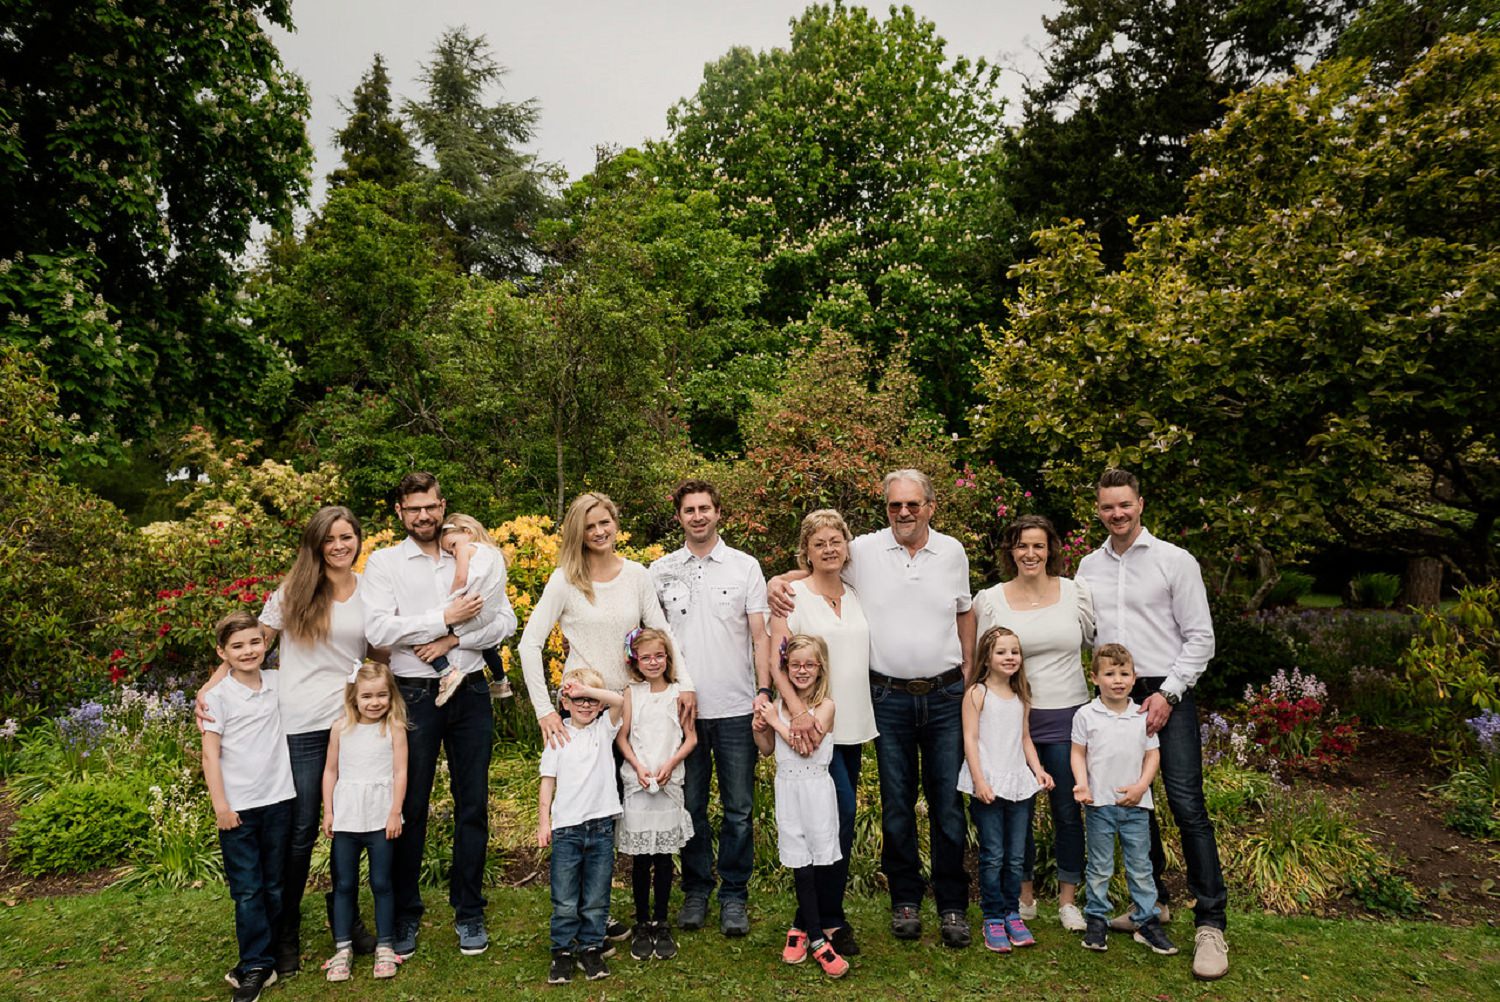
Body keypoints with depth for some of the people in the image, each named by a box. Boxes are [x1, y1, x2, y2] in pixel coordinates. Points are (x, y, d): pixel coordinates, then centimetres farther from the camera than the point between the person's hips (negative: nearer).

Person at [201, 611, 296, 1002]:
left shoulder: (278, 682, 3)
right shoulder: (218, 695, -6)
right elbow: (210, 755, -5)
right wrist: (220, 805, -9)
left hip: (277, 801, 3)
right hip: (237, 807, -3)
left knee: (275, 886, 11)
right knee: (247, 890, 2)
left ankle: (259, 962, 24)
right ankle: (256, 966, 11)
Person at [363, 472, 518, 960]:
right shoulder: (383, 562, 2)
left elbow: (505, 621, 1)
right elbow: (378, 630, -12)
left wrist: (453, 640, -11)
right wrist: (444, 618, -13)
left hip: (471, 692, 2)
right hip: (415, 695, -2)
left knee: (473, 805, 8)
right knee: (411, 806, 6)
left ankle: (469, 912, 23)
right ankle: (405, 915, 24)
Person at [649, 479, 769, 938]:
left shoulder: (745, 566, 3)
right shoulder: (660, 570, 7)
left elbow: (760, 635, 2)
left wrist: (763, 690, -8)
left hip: (736, 708, -1)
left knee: (738, 808, 5)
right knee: (690, 805, 10)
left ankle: (734, 895, 20)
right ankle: (696, 889, 26)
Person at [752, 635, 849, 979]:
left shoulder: (825, 705, -7)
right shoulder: (778, 704, 4)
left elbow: (806, 746, -18)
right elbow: (767, 750, 15)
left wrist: (776, 720, -14)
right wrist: (758, 728, -3)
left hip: (815, 789, -3)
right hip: (787, 788, 3)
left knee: (816, 864, 3)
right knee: (801, 866, 3)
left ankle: (800, 926, 24)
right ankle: (817, 940, 11)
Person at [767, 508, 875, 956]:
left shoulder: (856, 596, 11)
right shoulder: (793, 595, -6)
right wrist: (797, 708, -25)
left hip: (853, 724, 6)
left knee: (839, 817, 10)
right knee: (842, 812, -11)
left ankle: (819, 910, 25)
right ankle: (830, 919, 3)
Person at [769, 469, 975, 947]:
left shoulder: (952, 552, 4)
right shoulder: (863, 551, -3)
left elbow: (964, 612, 15)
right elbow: (812, 571, 5)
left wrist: (968, 674, 11)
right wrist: (777, 581, -17)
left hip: (945, 696, 1)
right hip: (889, 697, -1)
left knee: (949, 804, 7)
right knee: (896, 805, 10)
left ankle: (953, 905, 23)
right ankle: (905, 899, 27)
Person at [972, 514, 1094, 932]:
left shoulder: (1076, 592, 1)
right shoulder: (991, 600, -2)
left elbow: (1096, 642, 13)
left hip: (1067, 714, 1)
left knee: (1068, 810, 7)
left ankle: (1068, 899, 25)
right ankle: (1024, 894, 28)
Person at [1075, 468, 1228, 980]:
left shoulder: (1174, 561, -3)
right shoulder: (1089, 567, 9)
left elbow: (1200, 637, -5)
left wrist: (1167, 694, -12)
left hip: (1167, 695, -4)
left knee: (1187, 804, -9)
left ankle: (1210, 923, 0)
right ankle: (1151, 900, 28)